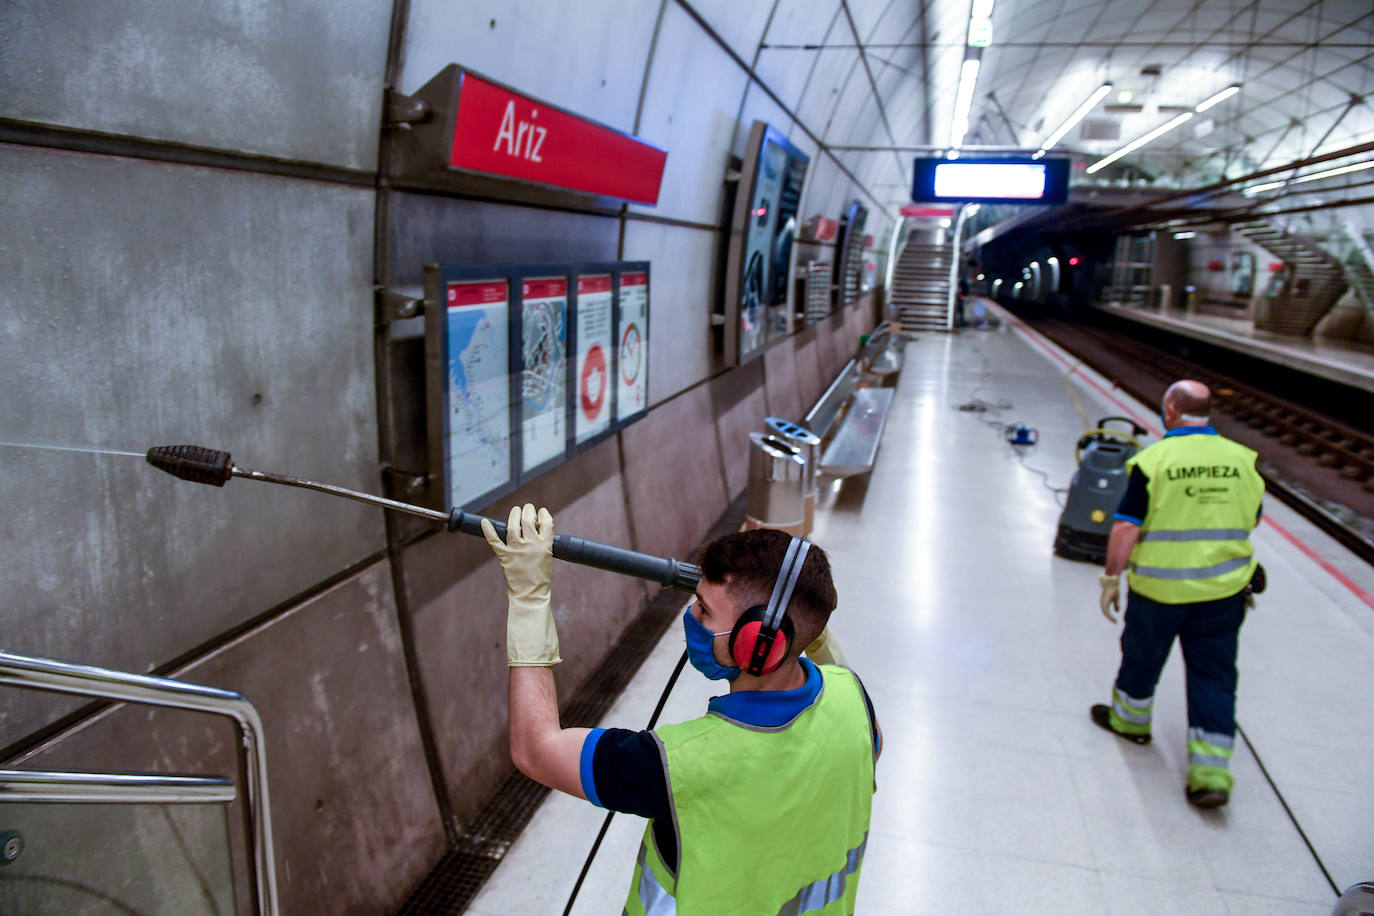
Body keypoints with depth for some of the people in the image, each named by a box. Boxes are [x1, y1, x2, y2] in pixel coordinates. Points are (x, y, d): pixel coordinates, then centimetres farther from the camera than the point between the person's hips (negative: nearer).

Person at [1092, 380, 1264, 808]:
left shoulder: (1153, 460, -15)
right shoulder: (1242, 459, -2)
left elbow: (1127, 528, -15)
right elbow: (1251, 521, 10)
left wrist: (1111, 578, -6)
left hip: (1160, 586, -3)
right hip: (1225, 588, 3)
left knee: (1142, 656, 19)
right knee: (1214, 673, 10)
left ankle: (1130, 719, 42)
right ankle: (1211, 773, 10)